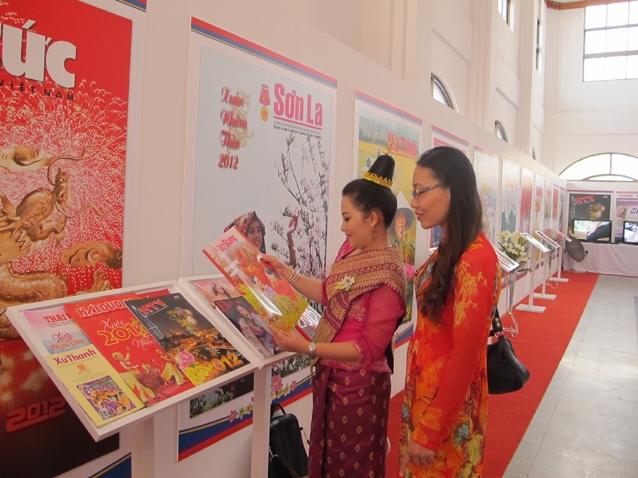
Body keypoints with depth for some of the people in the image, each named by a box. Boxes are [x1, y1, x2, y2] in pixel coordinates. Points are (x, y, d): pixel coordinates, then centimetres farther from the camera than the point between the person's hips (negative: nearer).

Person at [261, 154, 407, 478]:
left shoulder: (387, 274, -25)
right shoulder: (351, 249, 1)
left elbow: (370, 348, -24)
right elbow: (329, 294, 14)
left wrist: (306, 348, -25)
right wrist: (285, 272, 10)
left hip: (358, 385, -8)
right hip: (331, 375, 8)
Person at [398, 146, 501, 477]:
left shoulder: (475, 259, -24)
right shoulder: (449, 250, 5)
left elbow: (465, 353, -24)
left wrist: (431, 432, -17)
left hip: (447, 405, -8)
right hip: (426, 390, 8)